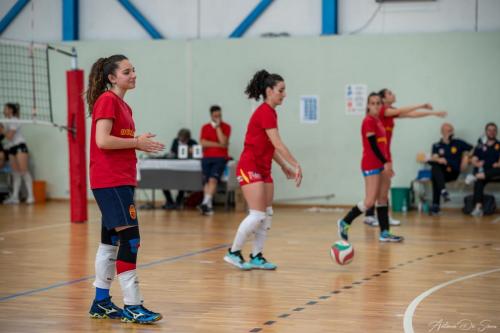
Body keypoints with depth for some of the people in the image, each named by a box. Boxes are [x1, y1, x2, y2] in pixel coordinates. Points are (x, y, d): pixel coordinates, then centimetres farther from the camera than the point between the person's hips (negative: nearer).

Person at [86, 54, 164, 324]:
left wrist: (141, 144, 4)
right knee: (130, 239, -11)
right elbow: (102, 140, -19)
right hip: (110, 180, -10)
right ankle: (132, 306, -8)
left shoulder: (123, 105, 17)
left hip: (121, 180, 10)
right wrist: (137, 142, -12)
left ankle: (101, 303, 19)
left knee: (111, 241, 12)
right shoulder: (107, 100, -10)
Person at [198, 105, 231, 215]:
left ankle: (205, 203, -34)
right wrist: (219, 145, -9)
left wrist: (218, 127, -7)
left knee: (213, 179, -21)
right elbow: (203, 143, -2)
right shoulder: (205, 127, 11)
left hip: (220, 158, -3)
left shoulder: (226, 127, 5)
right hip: (207, 157, 3)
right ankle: (209, 206, -5)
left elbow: (223, 142, -9)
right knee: (206, 181, -6)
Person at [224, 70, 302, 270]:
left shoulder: (269, 112, 13)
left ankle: (256, 257, 12)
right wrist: (296, 166, -20)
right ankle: (233, 252, 0)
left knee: (267, 215, 7)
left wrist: (284, 167, 15)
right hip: (250, 168, -10)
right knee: (257, 214, -12)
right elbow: (278, 145, -21)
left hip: (263, 169, 10)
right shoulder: (265, 113, -16)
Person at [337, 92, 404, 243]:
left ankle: (385, 233, 10)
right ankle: (344, 222, 3)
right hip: (371, 165, -9)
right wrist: (385, 162, -20)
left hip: (381, 164, 9)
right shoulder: (368, 121, -12)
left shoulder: (378, 121, 14)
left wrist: (387, 163, 15)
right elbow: (373, 145, -18)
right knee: (370, 201, -9)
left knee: (383, 199, 8)